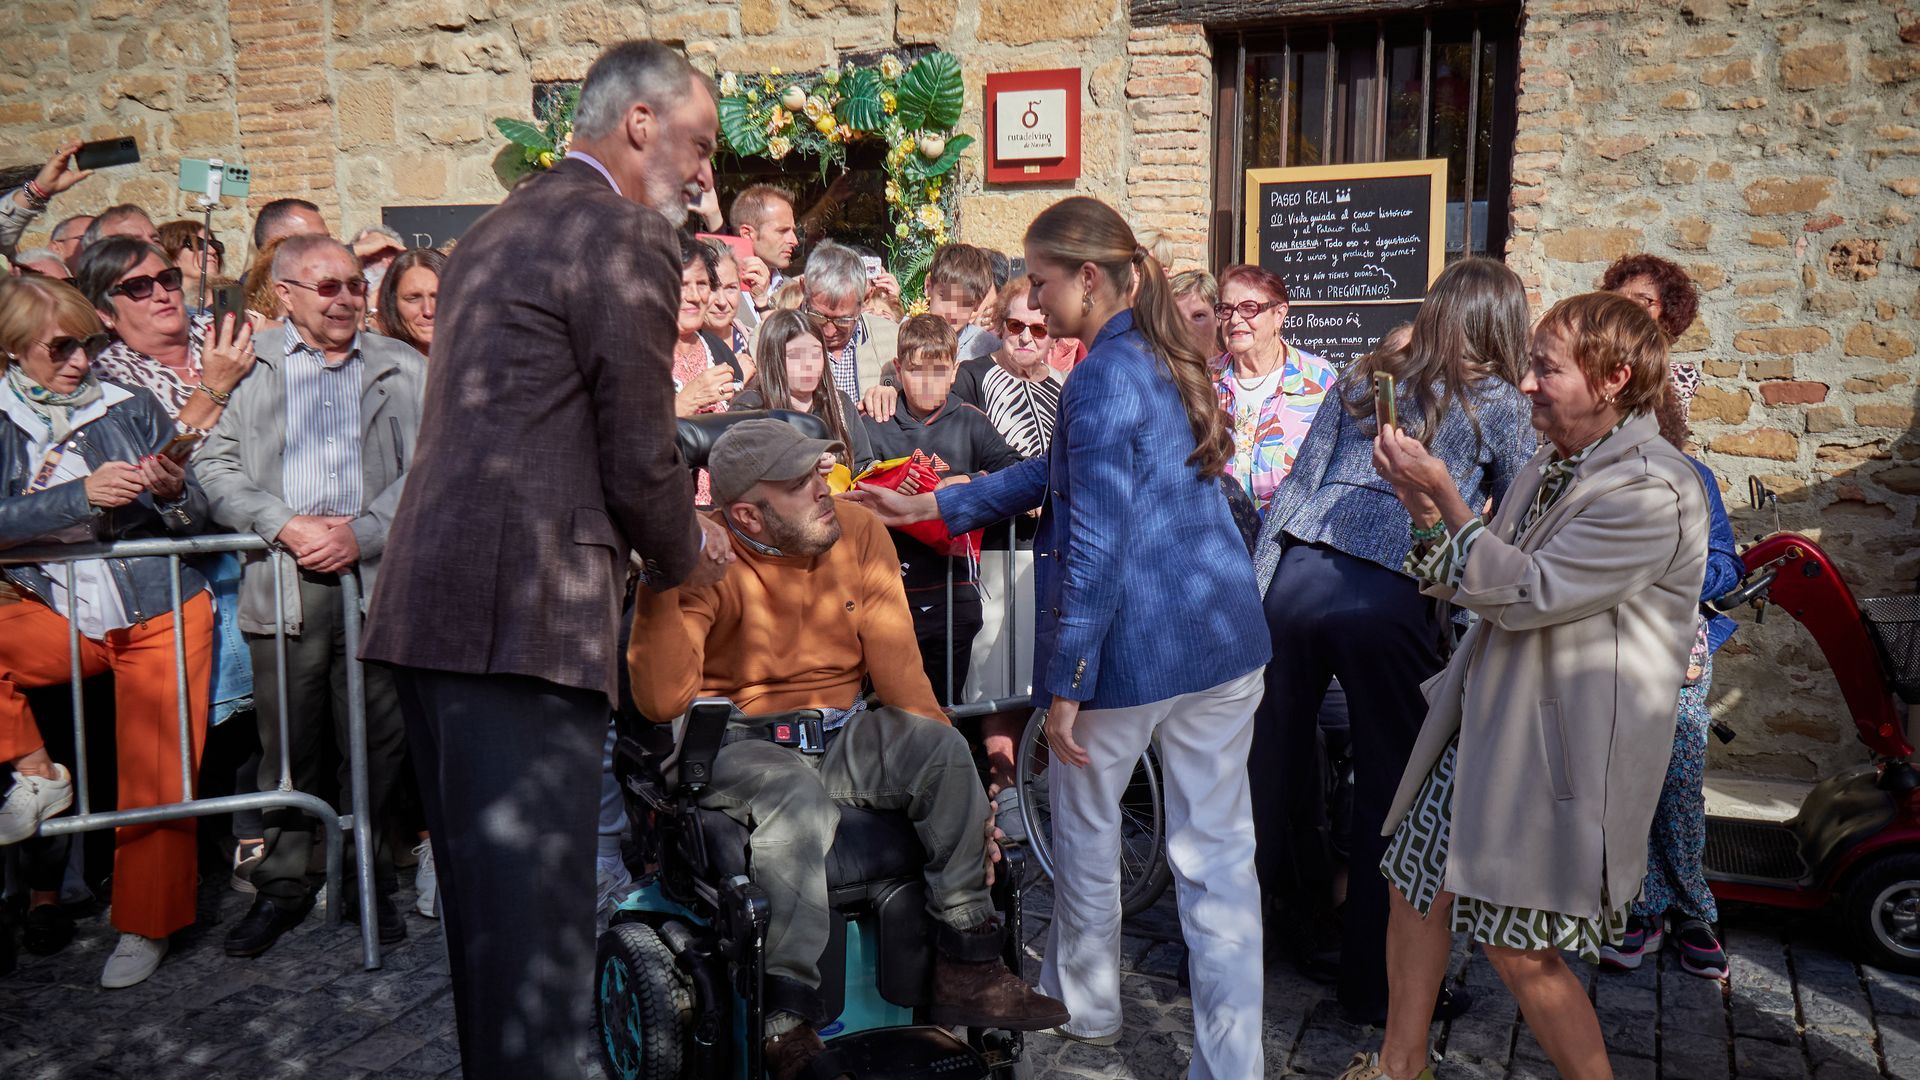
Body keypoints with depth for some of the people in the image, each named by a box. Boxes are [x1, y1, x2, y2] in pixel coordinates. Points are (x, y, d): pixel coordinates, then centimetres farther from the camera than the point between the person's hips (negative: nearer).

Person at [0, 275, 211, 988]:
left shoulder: (130, 406, 2)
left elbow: (197, 518, 4)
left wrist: (175, 492, -18)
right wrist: (83, 495, -22)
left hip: (162, 614, -1)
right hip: (62, 616, 1)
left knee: (157, 778, -3)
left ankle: (145, 925, 12)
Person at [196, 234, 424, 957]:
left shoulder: (404, 369, 12)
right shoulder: (248, 366, 10)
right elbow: (215, 465, 4)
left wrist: (362, 531, -9)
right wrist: (284, 524, -10)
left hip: (379, 577, 1)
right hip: (283, 582, 0)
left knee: (380, 738, 3)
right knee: (288, 743, 6)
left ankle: (366, 875, 20)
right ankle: (283, 884, 21)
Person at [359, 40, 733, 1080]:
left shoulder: (500, 228, 21)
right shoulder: (624, 238, -8)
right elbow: (641, 455, -9)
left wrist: (673, 528, 27)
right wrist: (685, 559, 11)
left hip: (430, 603, 10)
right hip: (523, 616, -9)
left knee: (483, 903, 19)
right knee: (535, 917, -2)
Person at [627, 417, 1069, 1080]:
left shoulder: (859, 534, 1)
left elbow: (896, 669, 1)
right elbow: (663, 701, -23)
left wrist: (951, 778, -10)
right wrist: (660, 579, -31)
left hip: (843, 735, 5)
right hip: (739, 745, -4)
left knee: (943, 747, -22)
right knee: (796, 797, -36)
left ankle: (966, 968, -14)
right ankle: (788, 1025, -30)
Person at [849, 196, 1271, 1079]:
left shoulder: (1101, 381, -14)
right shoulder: (1165, 358, 12)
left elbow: (1095, 551, -19)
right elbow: (1067, 474, 20)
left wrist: (1064, 686, -14)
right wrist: (932, 505, 22)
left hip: (1131, 646, -7)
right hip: (1223, 636, 7)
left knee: (1084, 825, 17)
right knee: (1217, 851, 8)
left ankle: (1083, 1003, 38)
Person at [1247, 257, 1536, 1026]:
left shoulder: (1362, 379, 18)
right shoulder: (1497, 404, 8)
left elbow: (1294, 489, 13)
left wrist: (1255, 592, 13)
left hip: (1296, 578, 5)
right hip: (1390, 599, -4)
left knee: (1283, 763, 18)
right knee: (1392, 789, 6)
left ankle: (1298, 921, 38)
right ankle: (1378, 983, 16)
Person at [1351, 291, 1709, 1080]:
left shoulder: (1653, 492, -18)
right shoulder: (1549, 469, 11)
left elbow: (1526, 595, -23)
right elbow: (1471, 586, 12)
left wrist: (1446, 497, -21)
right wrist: (1425, 514, -5)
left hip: (1559, 747, -9)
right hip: (1484, 721, 9)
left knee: (1520, 949, -1)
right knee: (1416, 884, 15)